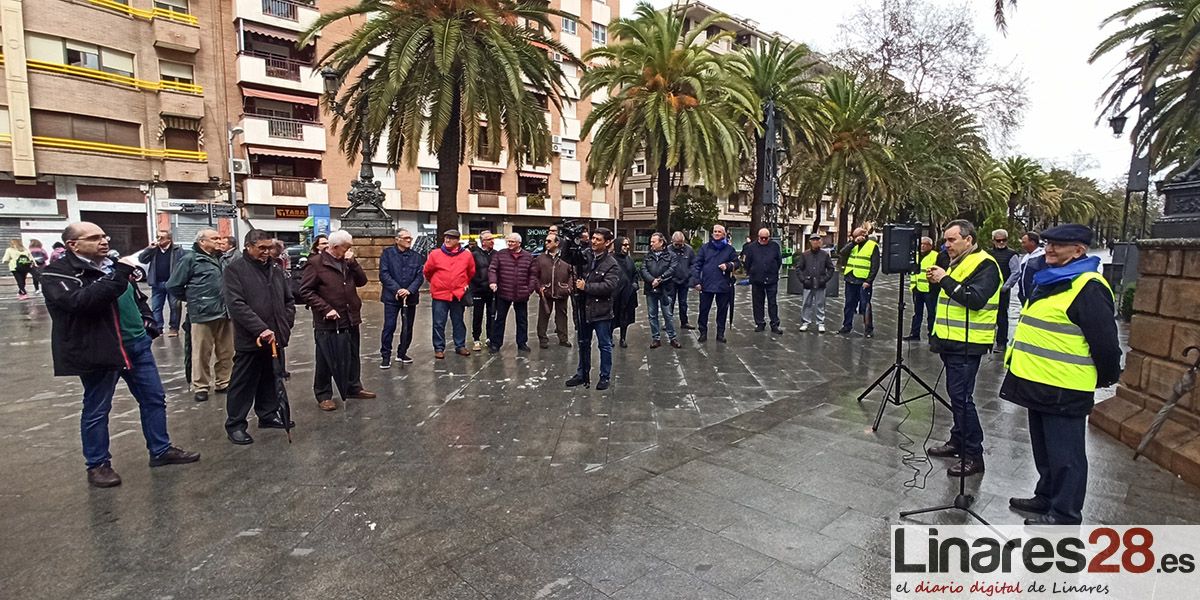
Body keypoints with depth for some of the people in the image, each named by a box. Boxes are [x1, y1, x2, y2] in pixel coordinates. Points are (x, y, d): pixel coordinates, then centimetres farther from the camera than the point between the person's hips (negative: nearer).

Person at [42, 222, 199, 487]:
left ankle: (161, 450, 25)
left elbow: (137, 296, 26)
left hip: (136, 343, 7)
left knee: (154, 398, 12)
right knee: (96, 409, 7)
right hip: (98, 350, -7)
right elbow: (79, 301, -30)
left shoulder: (110, 265, 14)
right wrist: (118, 275, -30)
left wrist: (148, 318, 11)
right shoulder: (59, 272, -10)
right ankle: (98, 465, 22)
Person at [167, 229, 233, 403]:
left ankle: (223, 382, 22)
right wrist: (193, 300, 6)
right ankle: (201, 387, 10)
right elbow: (173, 285, -3)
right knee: (202, 353, 0)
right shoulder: (191, 258, -4)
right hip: (203, 314, -6)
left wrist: (227, 300, 11)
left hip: (225, 313, 6)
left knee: (227, 352, 10)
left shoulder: (220, 260, 16)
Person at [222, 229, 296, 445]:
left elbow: (289, 299, 17)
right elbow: (236, 305, -18)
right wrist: (260, 329, -24)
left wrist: (286, 325, 5)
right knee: (243, 384, 4)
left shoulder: (275, 268, 11)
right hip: (249, 339, -6)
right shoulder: (235, 269, -8)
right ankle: (235, 424, 16)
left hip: (276, 338, 6)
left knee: (271, 379, 18)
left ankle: (268, 414, 32)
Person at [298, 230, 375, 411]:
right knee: (326, 359, 6)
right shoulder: (316, 263, -10)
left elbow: (362, 281, 6)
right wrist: (326, 309, -19)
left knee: (352, 356, 17)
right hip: (327, 322, -6)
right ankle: (323, 395, 17)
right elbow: (305, 291, -12)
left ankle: (353, 388, 32)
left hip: (350, 319, 6)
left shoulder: (347, 262, 10)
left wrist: (353, 263, -8)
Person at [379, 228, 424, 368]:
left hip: (410, 296, 3)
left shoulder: (416, 256, 7)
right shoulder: (388, 253, 0)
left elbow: (420, 276, 1)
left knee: (408, 327, 10)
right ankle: (385, 356, 5)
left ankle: (402, 353, 24)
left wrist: (409, 290, -14)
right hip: (392, 296, -3)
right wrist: (396, 290, -16)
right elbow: (384, 274, -7)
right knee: (389, 326, -4)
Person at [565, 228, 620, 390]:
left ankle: (605, 377, 21)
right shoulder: (584, 255, 3)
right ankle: (582, 374, 32)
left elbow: (609, 286, -22)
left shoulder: (612, 264, -12)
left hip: (601, 311, -5)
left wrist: (586, 287, -19)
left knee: (604, 345, 7)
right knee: (583, 343, 18)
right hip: (584, 308, 5)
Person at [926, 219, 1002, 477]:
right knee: (956, 394, 17)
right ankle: (958, 441, 29)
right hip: (952, 341, 10)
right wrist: (938, 281, 8)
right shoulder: (958, 263, 17)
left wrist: (946, 280, -21)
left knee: (962, 397, -8)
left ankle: (974, 456, 1)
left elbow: (976, 299, -25)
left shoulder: (984, 264, -13)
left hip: (967, 344, -10)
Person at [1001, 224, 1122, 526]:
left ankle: (1065, 514, 14)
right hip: (1040, 383, 10)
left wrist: (1106, 378, -4)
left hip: (1063, 389, -10)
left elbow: (1104, 340, -17)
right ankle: (1046, 496, 35)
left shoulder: (1088, 287, -18)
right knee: (1044, 448, 21)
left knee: (1065, 453, 3)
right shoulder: (1050, 281, 13)